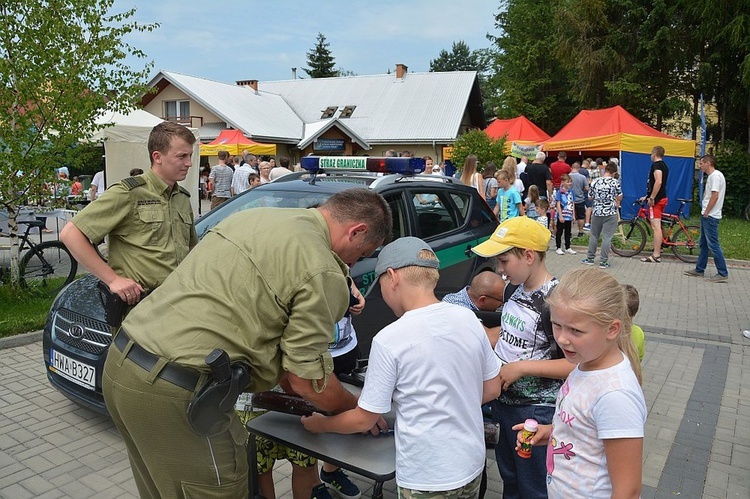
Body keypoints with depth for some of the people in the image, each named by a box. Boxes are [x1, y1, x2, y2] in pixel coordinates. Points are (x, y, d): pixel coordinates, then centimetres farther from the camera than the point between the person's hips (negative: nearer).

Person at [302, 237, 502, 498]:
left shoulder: (389, 340, -20)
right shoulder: (468, 318, -5)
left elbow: (363, 420, -10)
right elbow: (492, 389, 6)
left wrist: (319, 424, 7)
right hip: (472, 464, 6)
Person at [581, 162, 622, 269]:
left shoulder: (596, 182, 2)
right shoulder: (615, 182, -7)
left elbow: (591, 197, 10)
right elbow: (619, 198, -1)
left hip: (596, 212, 3)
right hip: (611, 213, -3)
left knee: (593, 236, 15)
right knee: (607, 238, 0)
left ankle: (590, 258, 21)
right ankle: (603, 262, 2)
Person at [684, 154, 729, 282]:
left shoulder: (715, 176, -15)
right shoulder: (711, 176, 16)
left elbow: (715, 196, -21)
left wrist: (706, 213, -16)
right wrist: (704, 213, 14)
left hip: (711, 216, -11)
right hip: (707, 215, 11)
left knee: (713, 245, -9)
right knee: (704, 244, 15)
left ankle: (723, 273, -5)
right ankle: (699, 270, 23)